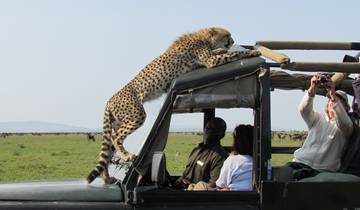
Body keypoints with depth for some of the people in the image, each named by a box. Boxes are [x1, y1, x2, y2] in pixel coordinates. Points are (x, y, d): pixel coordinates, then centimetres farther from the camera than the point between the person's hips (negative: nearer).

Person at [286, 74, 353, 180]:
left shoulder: (347, 126, 10)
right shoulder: (318, 118, 20)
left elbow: (344, 123, -17)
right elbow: (303, 109, -1)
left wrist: (333, 94, -25)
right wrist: (312, 88, -20)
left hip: (323, 170, -3)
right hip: (301, 163, 3)